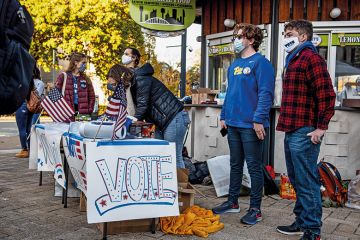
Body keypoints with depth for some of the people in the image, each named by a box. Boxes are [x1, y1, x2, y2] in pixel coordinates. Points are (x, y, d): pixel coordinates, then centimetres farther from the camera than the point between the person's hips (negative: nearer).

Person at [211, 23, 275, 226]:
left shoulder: (260, 62, -9)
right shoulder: (234, 65, 16)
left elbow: (265, 93, -16)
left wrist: (259, 119, -21)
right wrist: (224, 116, 16)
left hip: (251, 125, -8)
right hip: (233, 124, 8)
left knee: (254, 167, 2)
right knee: (235, 165, 16)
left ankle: (255, 209, 12)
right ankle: (232, 202, 29)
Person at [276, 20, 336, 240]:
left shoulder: (311, 58, -9)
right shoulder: (294, 60, 21)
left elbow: (326, 95, -17)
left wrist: (321, 127, -17)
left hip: (304, 133, -10)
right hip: (292, 131, 10)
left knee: (307, 182, -3)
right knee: (297, 180, 16)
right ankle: (302, 221, 28)